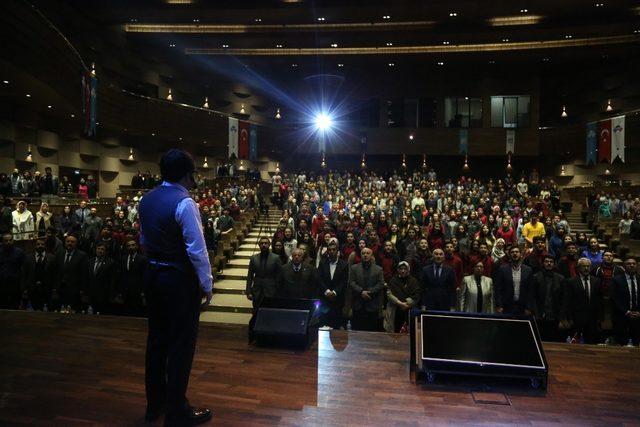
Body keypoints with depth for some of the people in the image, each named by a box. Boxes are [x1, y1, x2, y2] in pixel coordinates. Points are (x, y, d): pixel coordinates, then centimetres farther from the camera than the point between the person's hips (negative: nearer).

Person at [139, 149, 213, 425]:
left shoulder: (146, 200, 6)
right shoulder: (184, 202, -20)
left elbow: (143, 240, 15)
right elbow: (197, 250, -21)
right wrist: (207, 285, -12)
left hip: (153, 275, 8)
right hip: (180, 279, -8)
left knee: (157, 338, 19)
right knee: (181, 343, 4)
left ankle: (154, 403, 35)